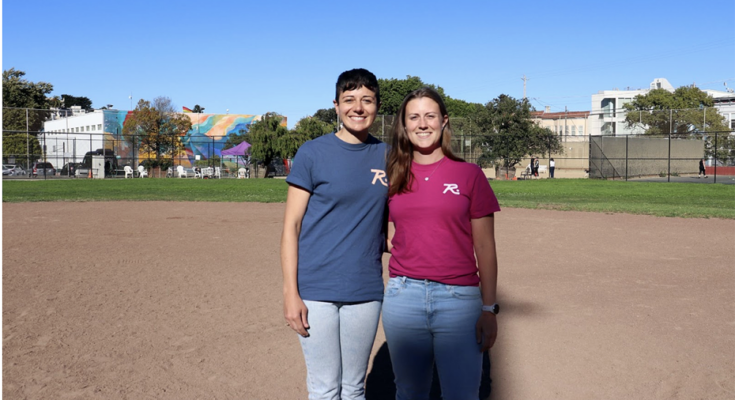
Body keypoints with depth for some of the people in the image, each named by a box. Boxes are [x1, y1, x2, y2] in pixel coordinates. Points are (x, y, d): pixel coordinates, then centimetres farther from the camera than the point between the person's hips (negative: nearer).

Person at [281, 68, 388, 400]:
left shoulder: (386, 155, 6)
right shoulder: (313, 153, -4)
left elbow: (391, 218, 12)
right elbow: (291, 225, -5)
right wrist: (290, 293, -11)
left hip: (366, 291, 3)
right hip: (316, 291, -3)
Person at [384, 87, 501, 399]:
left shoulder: (469, 174, 1)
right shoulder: (394, 177, 9)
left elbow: (484, 247, 0)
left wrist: (489, 309, -3)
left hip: (459, 300, -2)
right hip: (402, 298, 3)